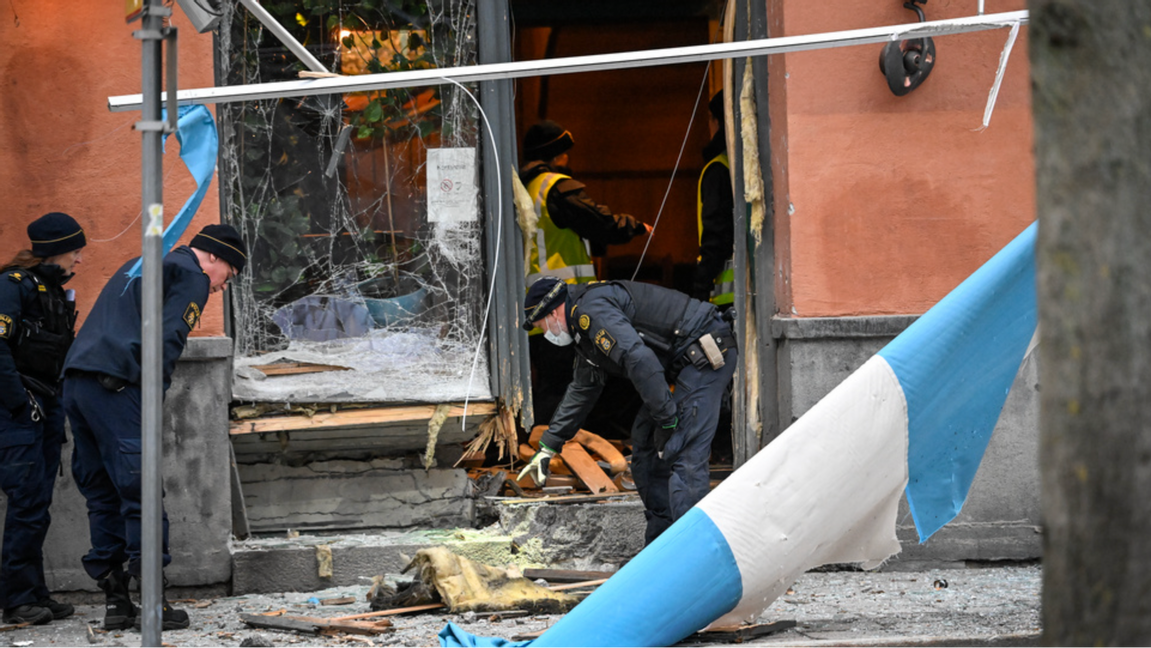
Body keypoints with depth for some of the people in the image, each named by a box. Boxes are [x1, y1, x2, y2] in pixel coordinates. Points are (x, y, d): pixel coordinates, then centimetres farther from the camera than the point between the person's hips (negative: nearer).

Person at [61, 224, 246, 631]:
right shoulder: (191, 276, 4)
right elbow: (168, 338, -10)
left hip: (75, 382, 9)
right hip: (114, 386, -9)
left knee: (103, 495, 11)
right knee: (141, 492, -7)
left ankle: (115, 601, 10)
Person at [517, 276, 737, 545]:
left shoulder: (591, 310, -14)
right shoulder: (584, 328, 21)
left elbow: (638, 360, -26)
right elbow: (582, 389, 33)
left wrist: (666, 419, -22)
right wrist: (548, 447, 35)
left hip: (704, 356, -11)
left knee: (683, 456, -18)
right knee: (646, 443, 15)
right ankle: (661, 542, 18)